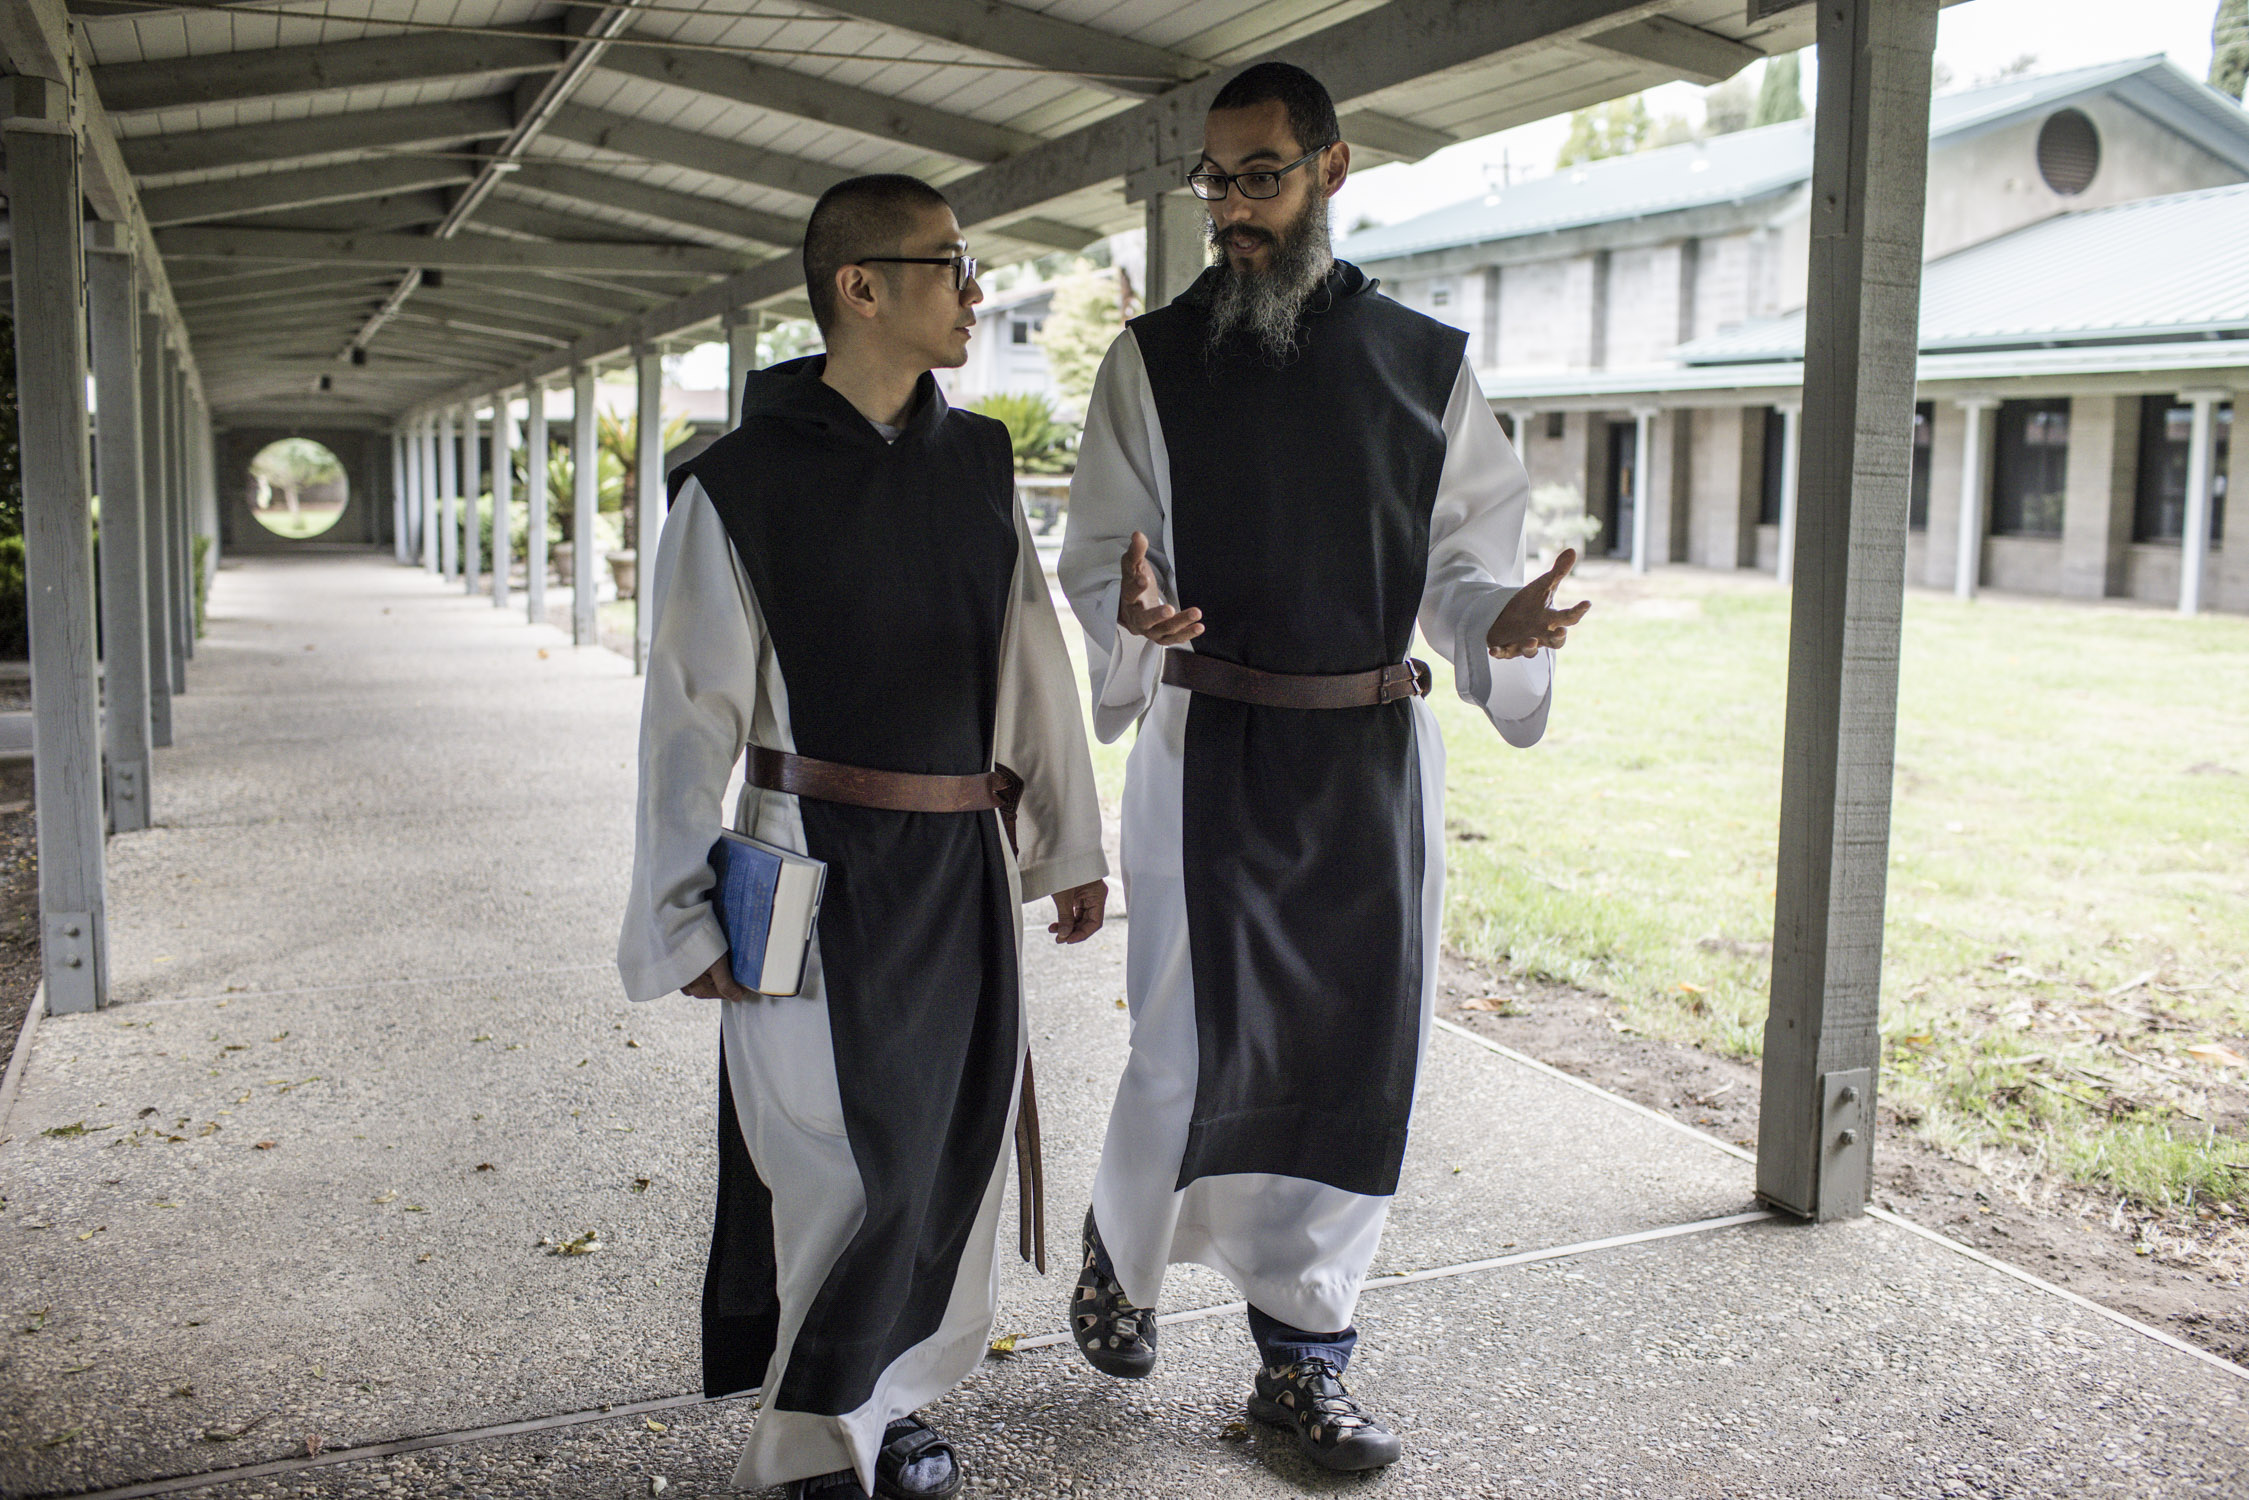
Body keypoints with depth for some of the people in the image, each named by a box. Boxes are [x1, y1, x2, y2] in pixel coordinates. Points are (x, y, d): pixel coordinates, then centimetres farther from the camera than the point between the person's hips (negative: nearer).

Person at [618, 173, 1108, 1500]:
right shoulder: (740, 484, -7)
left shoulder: (980, 462, 7)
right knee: (849, 1158, -2)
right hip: (819, 867, -5)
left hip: (966, 869, 5)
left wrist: (1072, 841, 11)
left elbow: (1036, 665, 11)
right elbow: (692, 717, -5)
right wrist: (686, 920, -6)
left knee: (956, 1145, 11)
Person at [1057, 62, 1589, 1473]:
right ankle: (1121, 1250, 28)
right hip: (1211, 752, -2)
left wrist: (1500, 623, -14)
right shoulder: (1157, 358, 3)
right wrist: (1132, 613, -21)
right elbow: (1098, 554, 3)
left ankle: (1304, 1356, 21)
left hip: (1374, 757, 3)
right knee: (1203, 1049, -5)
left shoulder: (1425, 363, 7)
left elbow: (1465, 554, 9)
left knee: (1357, 1053, 5)